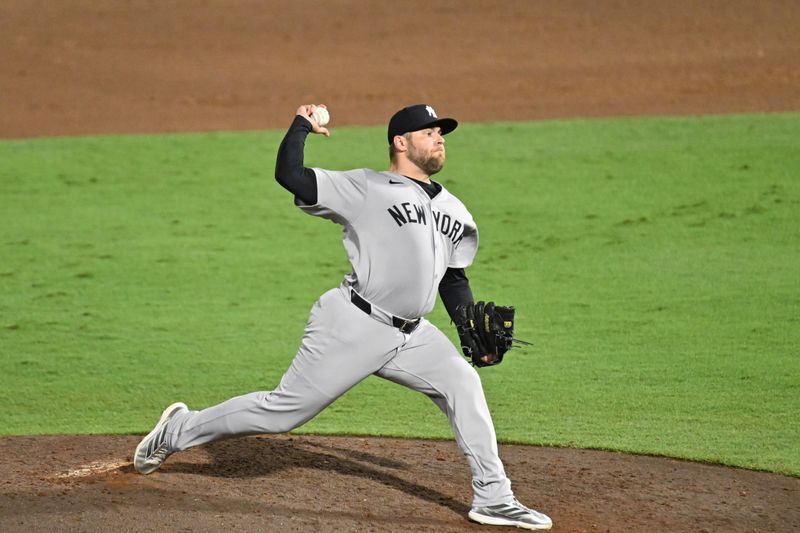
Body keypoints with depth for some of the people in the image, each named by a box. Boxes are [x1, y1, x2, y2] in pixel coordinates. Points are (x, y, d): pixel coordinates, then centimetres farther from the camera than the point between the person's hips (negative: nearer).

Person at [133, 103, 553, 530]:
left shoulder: (453, 210, 15)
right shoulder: (366, 188, -6)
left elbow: (453, 278, 22)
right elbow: (289, 175, -14)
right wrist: (301, 125, -4)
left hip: (411, 335, 7)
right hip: (353, 326, -7)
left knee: (463, 383, -6)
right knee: (284, 410, -4)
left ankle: (492, 499, 1)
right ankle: (179, 430, 15)